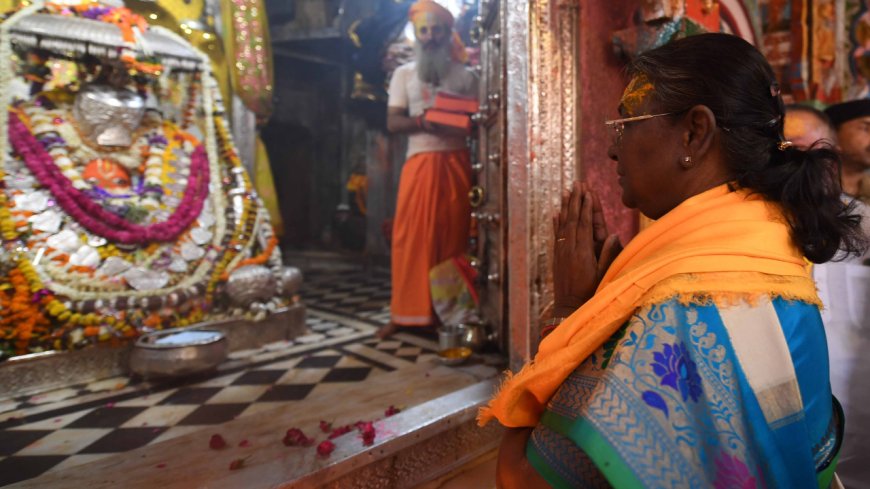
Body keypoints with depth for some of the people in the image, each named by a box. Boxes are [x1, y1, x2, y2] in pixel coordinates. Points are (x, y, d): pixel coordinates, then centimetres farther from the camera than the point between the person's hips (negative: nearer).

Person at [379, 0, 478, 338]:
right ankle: (404, 313, 4)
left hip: (456, 162, 0)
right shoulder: (404, 74, 12)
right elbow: (392, 122, 3)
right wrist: (422, 121, -15)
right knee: (411, 237, -4)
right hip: (420, 162, 0)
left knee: (453, 238, 1)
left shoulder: (465, 75, 11)